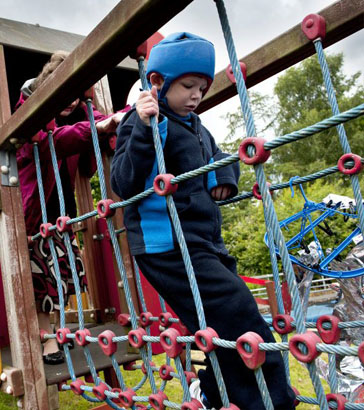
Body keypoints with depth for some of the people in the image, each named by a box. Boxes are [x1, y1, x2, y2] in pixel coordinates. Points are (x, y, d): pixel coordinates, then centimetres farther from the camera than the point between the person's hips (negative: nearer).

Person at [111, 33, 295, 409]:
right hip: (168, 247, -9)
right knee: (237, 313, -15)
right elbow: (123, 185, -18)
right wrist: (144, 128, -28)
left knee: (230, 321, 13)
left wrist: (225, 175, 12)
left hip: (205, 243, 9)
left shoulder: (195, 127, 19)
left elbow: (221, 158, 35)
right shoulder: (143, 123, -8)